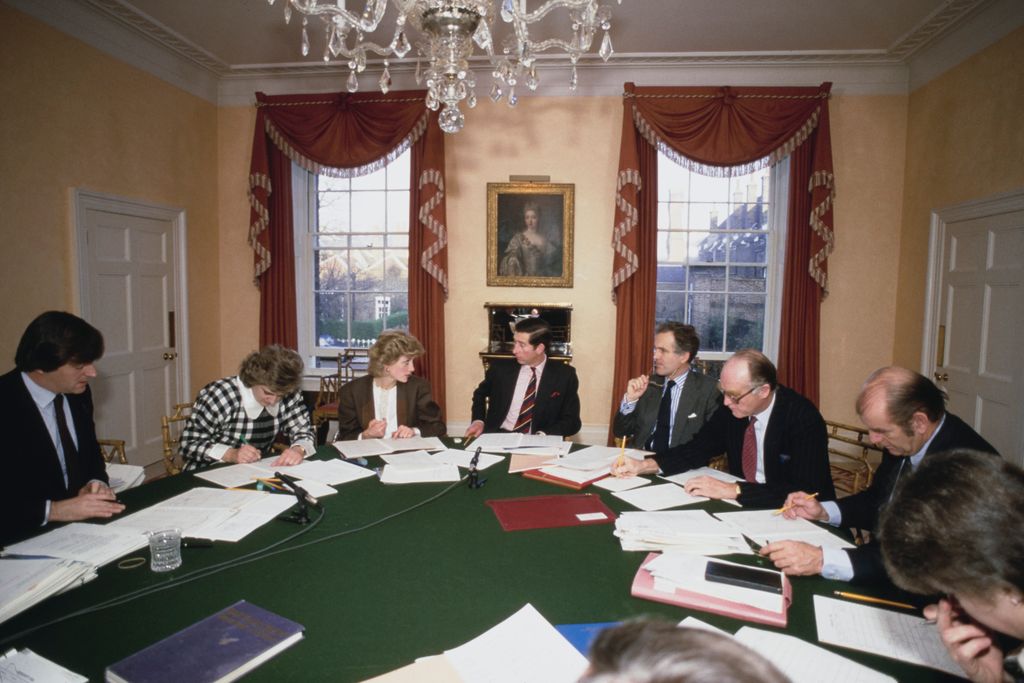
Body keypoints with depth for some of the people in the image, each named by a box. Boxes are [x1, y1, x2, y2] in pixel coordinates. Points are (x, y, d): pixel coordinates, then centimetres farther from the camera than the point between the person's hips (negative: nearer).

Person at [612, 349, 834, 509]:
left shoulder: (804, 419, -20)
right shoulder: (731, 409, -5)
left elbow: (805, 492, -28)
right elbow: (698, 449, 3)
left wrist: (733, 490, -32)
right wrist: (643, 465, -11)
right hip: (743, 505, 5)